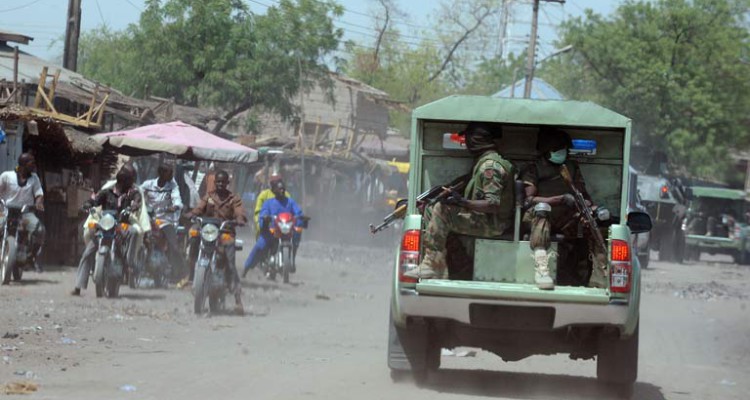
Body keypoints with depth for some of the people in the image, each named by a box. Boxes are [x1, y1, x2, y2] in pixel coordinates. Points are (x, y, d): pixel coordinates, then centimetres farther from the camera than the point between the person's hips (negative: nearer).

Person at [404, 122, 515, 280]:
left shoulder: (490, 166, -18)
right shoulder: (483, 161, 15)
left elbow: (493, 205, -26)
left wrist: (462, 202, -31)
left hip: (492, 224, -11)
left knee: (441, 210, -23)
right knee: (430, 210, 10)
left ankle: (432, 265, -24)